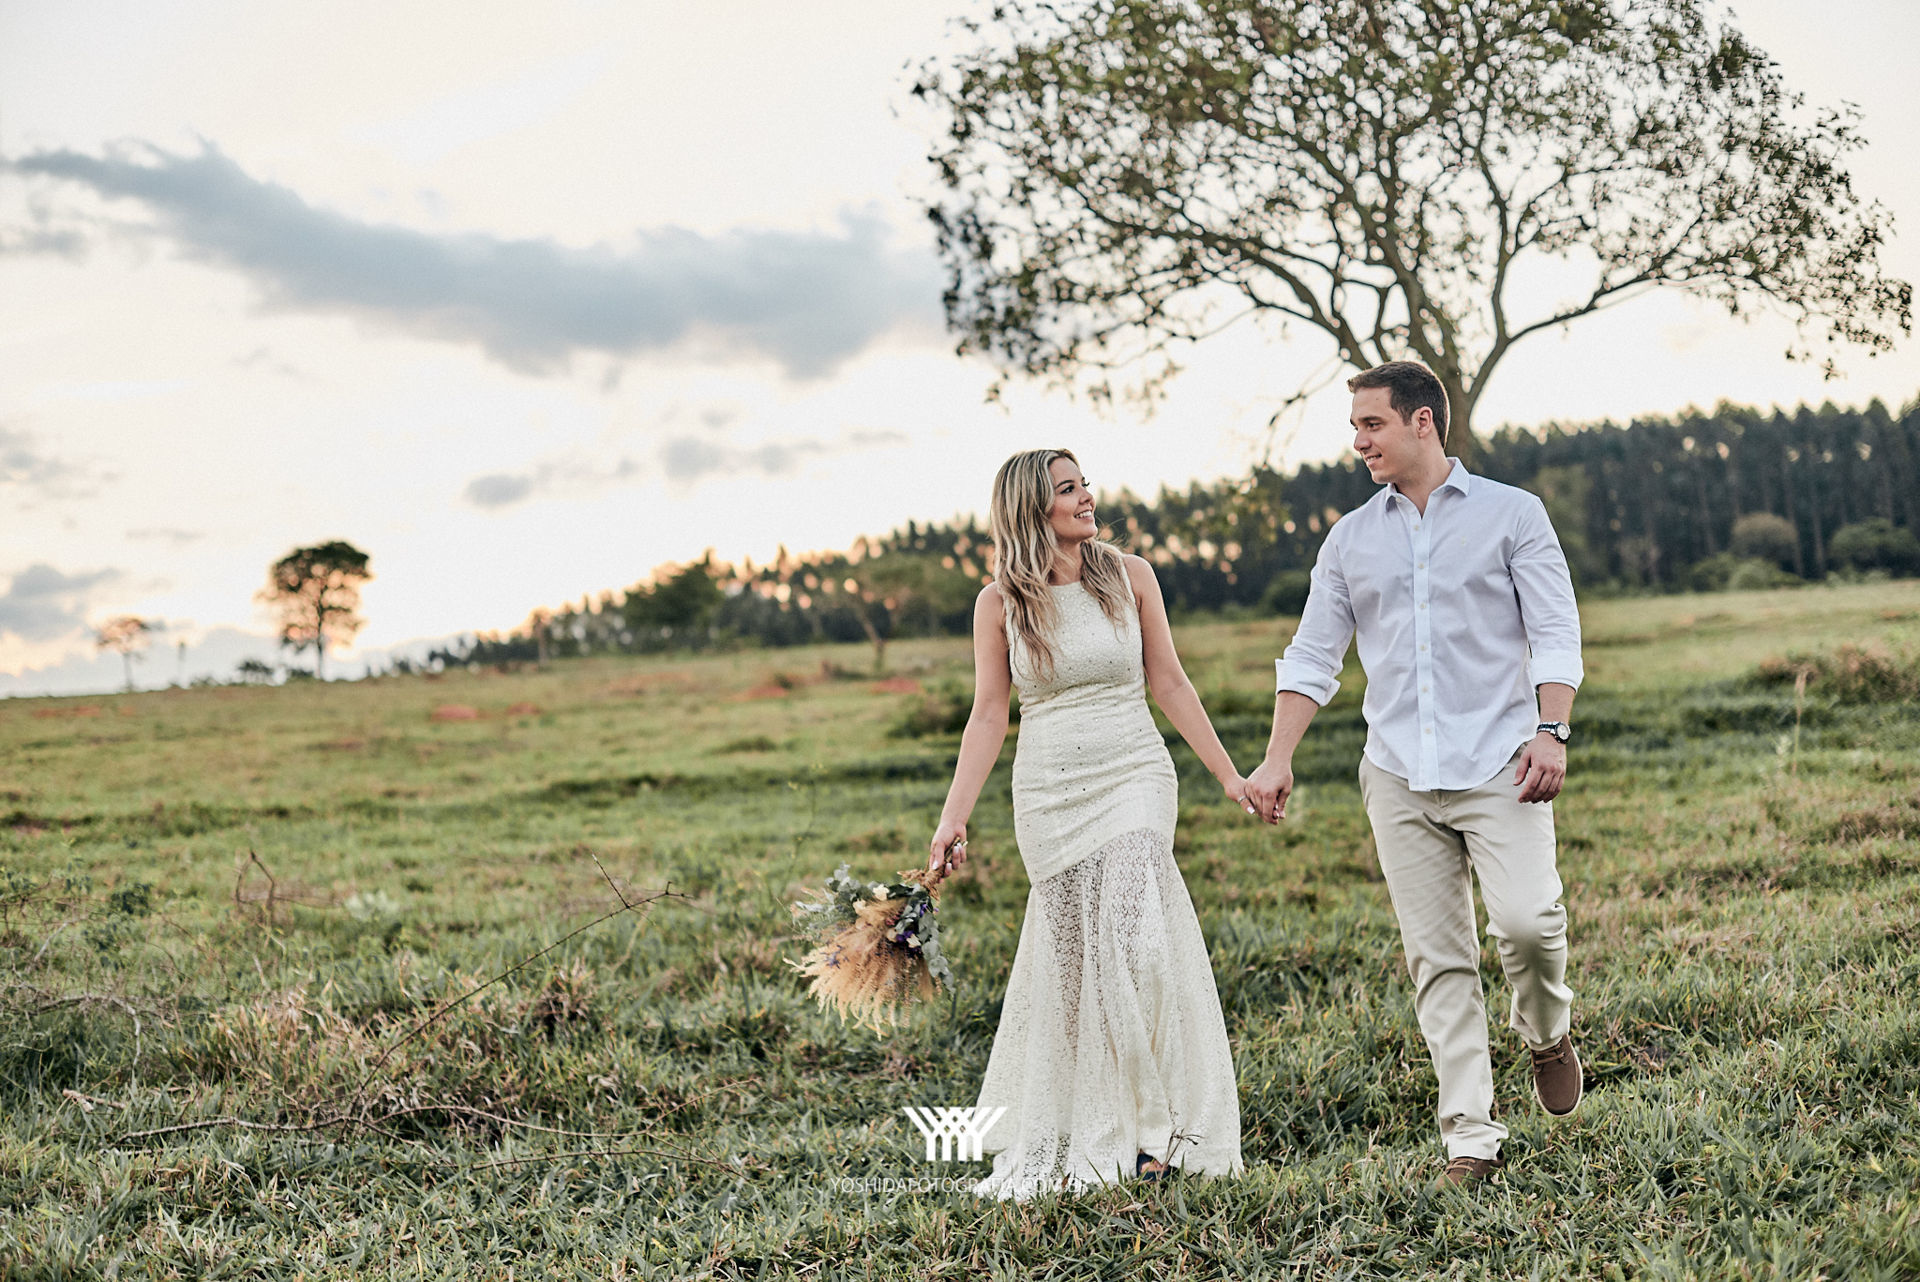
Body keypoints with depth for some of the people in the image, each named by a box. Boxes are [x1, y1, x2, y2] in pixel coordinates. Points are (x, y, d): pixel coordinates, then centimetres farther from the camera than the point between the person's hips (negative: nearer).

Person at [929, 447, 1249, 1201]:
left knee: (1131, 946, -13)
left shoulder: (1129, 577, 2)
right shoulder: (1000, 602, 1)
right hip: (1049, 793, 0)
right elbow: (988, 715, 2)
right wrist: (952, 821, -3)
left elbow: (1169, 684, 7)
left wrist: (1227, 774, 7)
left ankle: (1151, 1125, -1)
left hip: (1134, 779, 0)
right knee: (1072, 959, 2)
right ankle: (1070, 1133, 16)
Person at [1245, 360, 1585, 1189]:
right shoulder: (1349, 539, 13)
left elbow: (1555, 633, 0)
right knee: (1436, 958, 0)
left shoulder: (1511, 514, 5)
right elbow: (1312, 656, 12)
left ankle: (1546, 1033, 14)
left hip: (1498, 764, -3)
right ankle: (1470, 1138, 5)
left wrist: (1551, 731, -14)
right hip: (1399, 777, 3)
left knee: (1525, 917, -19)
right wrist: (1278, 759, 2)